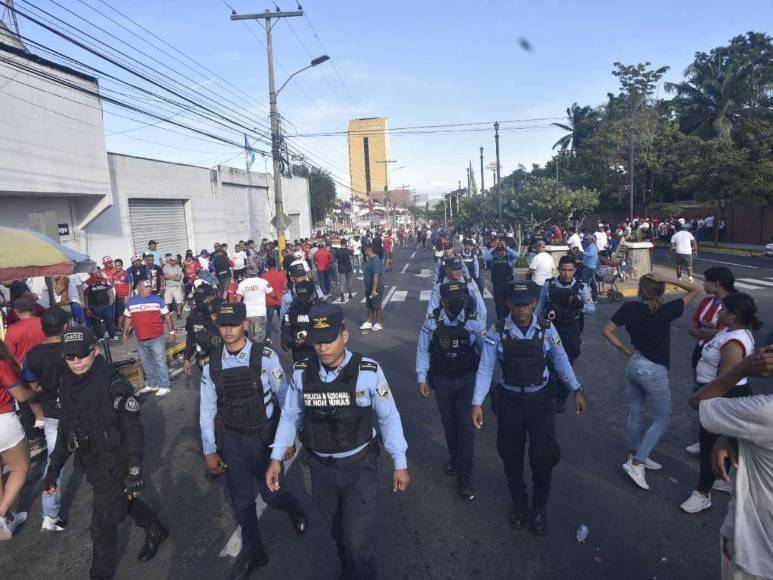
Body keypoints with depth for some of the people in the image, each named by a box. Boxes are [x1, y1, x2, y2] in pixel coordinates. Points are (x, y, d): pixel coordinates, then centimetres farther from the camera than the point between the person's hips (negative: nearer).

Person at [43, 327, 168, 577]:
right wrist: (53, 470, 10)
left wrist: (135, 472, -22)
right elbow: (65, 430, 9)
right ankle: (156, 531, 50)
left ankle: (102, 573, 29)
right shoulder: (67, 385, -2)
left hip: (114, 464, -7)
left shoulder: (113, 384, -23)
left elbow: (133, 430, -20)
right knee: (123, 501, 25)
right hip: (91, 464, 7)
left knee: (103, 525, 5)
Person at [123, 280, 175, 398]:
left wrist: (171, 331, -1)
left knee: (160, 362, -4)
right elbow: (128, 318, 17)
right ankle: (152, 384, 28)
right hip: (141, 339, 4)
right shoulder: (131, 302, 7)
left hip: (157, 338, -4)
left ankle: (164, 386, 3)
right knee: (146, 364, 15)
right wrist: (125, 333, 17)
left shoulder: (157, 299, -1)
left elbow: (167, 316, 2)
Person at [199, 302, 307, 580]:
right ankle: (252, 552, 40)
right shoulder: (212, 363, -5)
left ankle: (294, 509, 45)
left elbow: (284, 398, -9)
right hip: (231, 440, 3)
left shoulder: (265, 357, -16)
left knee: (271, 493, 7)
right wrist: (209, 451, 5)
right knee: (241, 500, 14)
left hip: (264, 437, -3)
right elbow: (207, 409, 1)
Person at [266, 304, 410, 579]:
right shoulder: (301, 372, -10)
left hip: (359, 466, -3)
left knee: (359, 539, -3)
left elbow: (389, 418, -9)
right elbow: (290, 416, 3)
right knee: (338, 531, 22)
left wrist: (400, 463, -4)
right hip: (321, 468, 3)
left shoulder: (368, 371, -19)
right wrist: (276, 458, 1)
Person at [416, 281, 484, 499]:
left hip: (467, 380, -1)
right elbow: (423, 351, -4)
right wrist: (422, 378, -5)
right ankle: (455, 458, 43)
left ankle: (464, 477, 6)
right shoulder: (432, 323, -10)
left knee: (465, 425, -4)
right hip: (442, 381, 2)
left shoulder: (474, 322, -12)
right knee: (449, 423, 18)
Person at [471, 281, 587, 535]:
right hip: (509, 402, 0)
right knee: (511, 457, 14)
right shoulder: (497, 331, -13)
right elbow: (485, 369, -10)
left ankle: (540, 508, 32)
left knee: (543, 457, 4)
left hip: (540, 401, 0)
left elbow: (561, 361, 4)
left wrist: (577, 390, 2)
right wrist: (477, 402, -15)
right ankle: (519, 504, 40)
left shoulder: (547, 330, -9)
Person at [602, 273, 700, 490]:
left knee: (636, 411, 20)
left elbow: (607, 331, -4)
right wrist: (668, 279, -15)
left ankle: (635, 455, 35)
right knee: (663, 420, 7)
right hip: (654, 370, -6)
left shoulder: (629, 308, -7)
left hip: (634, 365, 6)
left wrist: (625, 350, 3)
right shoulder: (666, 311, -18)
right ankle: (635, 464, 2)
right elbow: (695, 290, -7)